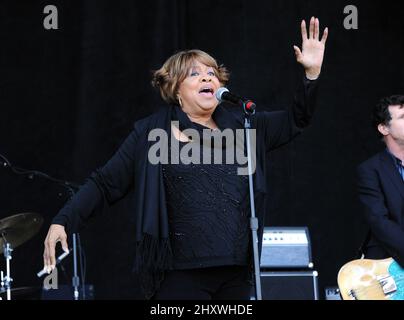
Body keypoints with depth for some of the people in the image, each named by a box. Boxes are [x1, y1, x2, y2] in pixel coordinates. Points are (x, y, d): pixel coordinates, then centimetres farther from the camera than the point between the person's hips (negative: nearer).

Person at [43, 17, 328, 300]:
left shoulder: (241, 127, 11)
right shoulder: (151, 133, 2)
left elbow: (296, 120, 16)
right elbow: (105, 184, 1)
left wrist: (312, 72, 0)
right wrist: (63, 222, -10)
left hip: (235, 274, 4)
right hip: (178, 275, -4)